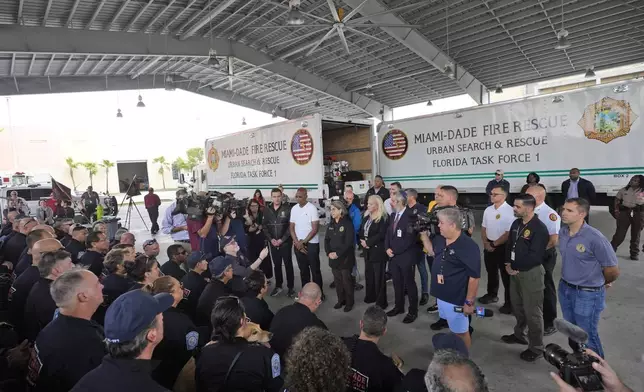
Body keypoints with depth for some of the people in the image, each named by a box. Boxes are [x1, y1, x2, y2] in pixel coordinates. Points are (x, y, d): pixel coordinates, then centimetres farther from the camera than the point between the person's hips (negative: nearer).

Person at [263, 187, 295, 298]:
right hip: (272, 242, 3)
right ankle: (278, 286, 26)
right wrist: (271, 239, -8)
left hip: (285, 242, -3)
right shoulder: (267, 210, 4)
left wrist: (282, 239, -14)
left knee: (288, 264, 5)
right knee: (276, 265, 13)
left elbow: (290, 226, -9)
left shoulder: (287, 208, -7)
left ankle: (290, 287, 15)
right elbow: (265, 226, 5)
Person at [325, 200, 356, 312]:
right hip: (333, 258, 6)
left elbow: (349, 242, -16)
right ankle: (340, 300, 26)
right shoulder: (331, 224, 10)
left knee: (346, 280, 2)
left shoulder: (348, 224, -10)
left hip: (345, 258, -6)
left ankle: (349, 302, 16)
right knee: (337, 280, 12)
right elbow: (326, 240, 8)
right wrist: (328, 253, -8)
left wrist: (338, 253, -18)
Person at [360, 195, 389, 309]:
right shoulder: (366, 216, 10)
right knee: (368, 275, 16)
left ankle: (381, 301, 13)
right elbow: (361, 230, 10)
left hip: (378, 252, -7)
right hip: (368, 251, 7)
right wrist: (362, 241, -9)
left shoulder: (383, 218, -14)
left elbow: (381, 235, -21)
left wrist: (368, 242, -17)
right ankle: (370, 296, 32)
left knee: (379, 277, 1)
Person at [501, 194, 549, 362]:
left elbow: (535, 256, -22)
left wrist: (516, 268, -15)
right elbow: (510, 245, 13)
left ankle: (536, 348, 17)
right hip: (515, 271, 8)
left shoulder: (539, 228, -18)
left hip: (531, 273, -8)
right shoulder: (516, 224, 7)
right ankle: (519, 334, 41)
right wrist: (508, 264, 1)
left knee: (532, 312, 3)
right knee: (517, 306, 22)